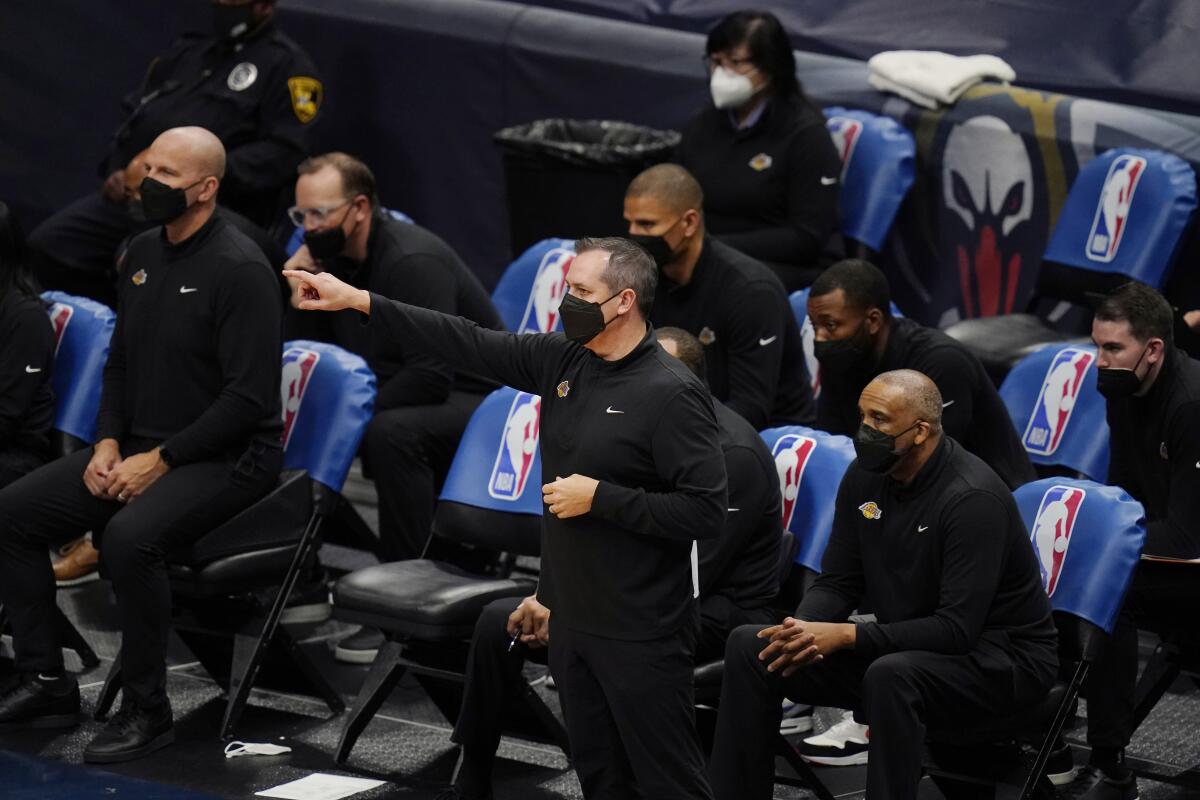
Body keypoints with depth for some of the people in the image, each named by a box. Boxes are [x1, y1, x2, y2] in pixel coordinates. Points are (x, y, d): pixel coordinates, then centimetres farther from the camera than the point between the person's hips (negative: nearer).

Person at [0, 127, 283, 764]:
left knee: (128, 537, -35)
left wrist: (161, 460, -20)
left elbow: (249, 398, -20)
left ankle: (146, 711, -20)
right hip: (140, 447, 9)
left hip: (227, 458, -8)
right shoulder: (143, 253, 10)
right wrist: (108, 443, 1)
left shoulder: (239, 269, -16)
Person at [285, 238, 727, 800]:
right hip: (572, 621, 8)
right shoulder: (560, 360, 6)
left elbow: (707, 513, -21)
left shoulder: (672, 394, -16)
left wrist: (600, 498, -19)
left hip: (641, 637, -8)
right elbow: (467, 343, 6)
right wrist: (357, 300, 2)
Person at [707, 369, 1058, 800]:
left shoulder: (973, 497, -23)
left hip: (1002, 655, -8)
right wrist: (803, 630, -18)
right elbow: (836, 582, 5)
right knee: (749, 646, -6)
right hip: (902, 648, 8)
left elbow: (957, 629, -26)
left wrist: (845, 635, -29)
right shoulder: (866, 474, 0)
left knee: (891, 676, -41)